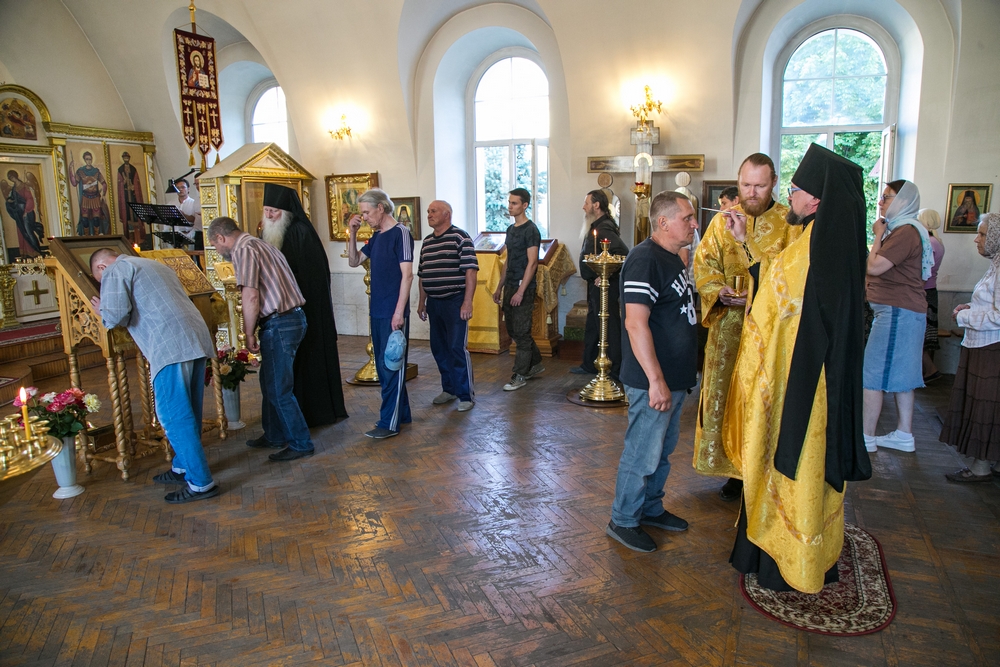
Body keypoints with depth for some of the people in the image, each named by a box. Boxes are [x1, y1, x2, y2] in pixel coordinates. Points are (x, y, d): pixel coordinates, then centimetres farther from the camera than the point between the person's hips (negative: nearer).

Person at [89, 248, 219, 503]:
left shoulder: (115, 271, 5)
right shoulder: (155, 265, 31)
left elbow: (116, 315, -8)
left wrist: (102, 309, 14)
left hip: (170, 346, -9)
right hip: (197, 338, 9)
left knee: (174, 416, -4)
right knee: (188, 412, 17)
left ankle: (201, 483, -3)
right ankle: (182, 468, 30)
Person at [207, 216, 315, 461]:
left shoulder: (243, 250, -10)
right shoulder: (261, 245, 20)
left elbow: (251, 296, -19)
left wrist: (249, 334, -10)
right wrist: (256, 329, 21)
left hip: (280, 324, -10)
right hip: (293, 317, 10)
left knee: (278, 389, -1)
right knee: (270, 383, 20)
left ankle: (301, 444, 8)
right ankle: (274, 436, 32)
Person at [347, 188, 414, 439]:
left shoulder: (400, 233, -11)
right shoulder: (377, 236, 13)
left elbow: (407, 274, -16)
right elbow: (354, 261, 21)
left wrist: (399, 312, -20)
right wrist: (352, 233, 7)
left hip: (393, 313, -8)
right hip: (377, 312, 8)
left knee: (390, 366, -3)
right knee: (384, 366, 14)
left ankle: (389, 423, 5)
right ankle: (402, 413, 25)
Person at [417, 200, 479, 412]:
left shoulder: (460, 237, -8)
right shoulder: (427, 241, 13)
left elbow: (471, 271, -14)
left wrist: (467, 302, -20)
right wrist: (422, 302, 18)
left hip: (455, 302, -7)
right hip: (434, 303, 7)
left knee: (457, 348, -8)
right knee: (438, 348, 12)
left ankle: (466, 395, 3)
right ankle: (449, 389, 26)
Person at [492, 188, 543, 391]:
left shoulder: (530, 230, -11)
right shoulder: (511, 229, 15)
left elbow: (532, 262, -16)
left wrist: (521, 291, -21)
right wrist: (499, 287, 18)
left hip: (524, 288, -9)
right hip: (509, 287, 9)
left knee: (521, 332, -4)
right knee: (512, 329, 14)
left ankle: (520, 376, 5)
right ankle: (535, 363, 29)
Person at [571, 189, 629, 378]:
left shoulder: (604, 229, -20)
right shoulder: (596, 227, 13)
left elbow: (624, 253, -30)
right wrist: (591, 277, 13)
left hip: (603, 285, -11)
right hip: (595, 284, 11)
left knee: (609, 327, -4)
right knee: (592, 325, 19)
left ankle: (616, 371, 5)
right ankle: (588, 365, 32)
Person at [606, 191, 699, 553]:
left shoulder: (673, 258, 14)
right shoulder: (645, 260, -19)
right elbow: (636, 323, -26)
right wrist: (656, 380, -27)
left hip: (675, 379, 10)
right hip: (653, 382, -10)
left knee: (663, 449, 21)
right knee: (642, 455, 2)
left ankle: (651, 508, 38)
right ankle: (623, 521, 19)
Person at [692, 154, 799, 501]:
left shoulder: (789, 222, 0)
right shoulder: (723, 219, 8)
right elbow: (704, 263, 5)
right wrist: (719, 290, -15)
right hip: (729, 327, 3)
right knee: (726, 395, 8)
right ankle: (734, 469, 23)